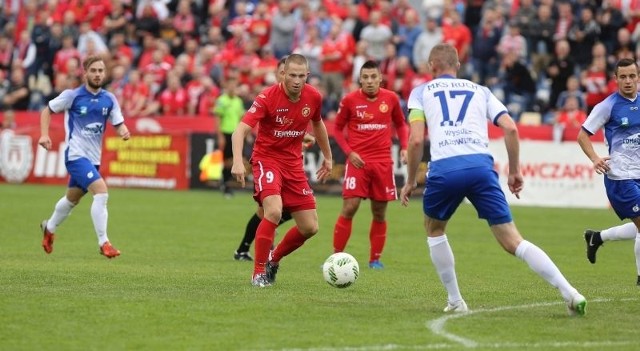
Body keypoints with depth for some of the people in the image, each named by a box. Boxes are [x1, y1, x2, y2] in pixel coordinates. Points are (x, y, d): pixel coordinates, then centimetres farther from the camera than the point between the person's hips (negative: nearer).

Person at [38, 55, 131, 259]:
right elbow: (47, 111, 2)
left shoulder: (109, 99, 2)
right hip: (76, 155, -6)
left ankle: (49, 228, 49)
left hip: (93, 157, 6)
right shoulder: (72, 95, -9)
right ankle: (103, 243, -18)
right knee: (101, 191, -23)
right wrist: (44, 135, -11)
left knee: (72, 199, 23)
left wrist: (124, 132, -20)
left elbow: (119, 125, 4)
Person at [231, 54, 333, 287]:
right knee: (274, 211, -29)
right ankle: (259, 272, -14)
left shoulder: (313, 97, -4)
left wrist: (328, 157, 25)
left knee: (309, 227, 1)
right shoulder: (268, 98, -20)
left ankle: (274, 260, 27)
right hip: (267, 158, -5)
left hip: (293, 163, 5)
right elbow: (240, 131, -26)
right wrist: (238, 161, -42)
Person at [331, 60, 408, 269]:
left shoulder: (391, 98, 2)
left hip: (383, 162, 2)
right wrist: (349, 152, -7)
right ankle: (336, 257, -4)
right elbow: (337, 129, 6)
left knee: (379, 212, 6)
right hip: (358, 161, -2)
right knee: (349, 208, -11)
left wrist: (404, 147, 2)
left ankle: (375, 259, 18)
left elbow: (400, 124, 17)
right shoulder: (350, 100, -4)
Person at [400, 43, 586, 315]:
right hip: (481, 165, 2)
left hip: (444, 169, -1)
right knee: (513, 241, 1)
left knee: (434, 230, 27)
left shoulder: (421, 92, 20)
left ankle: (455, 301, 24)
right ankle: (569, 292, -13)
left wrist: (410, 181, 14)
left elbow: (416, 140, 5)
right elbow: (510, 128, 11)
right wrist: (514, 170, 20)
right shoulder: (480, 91, 25)